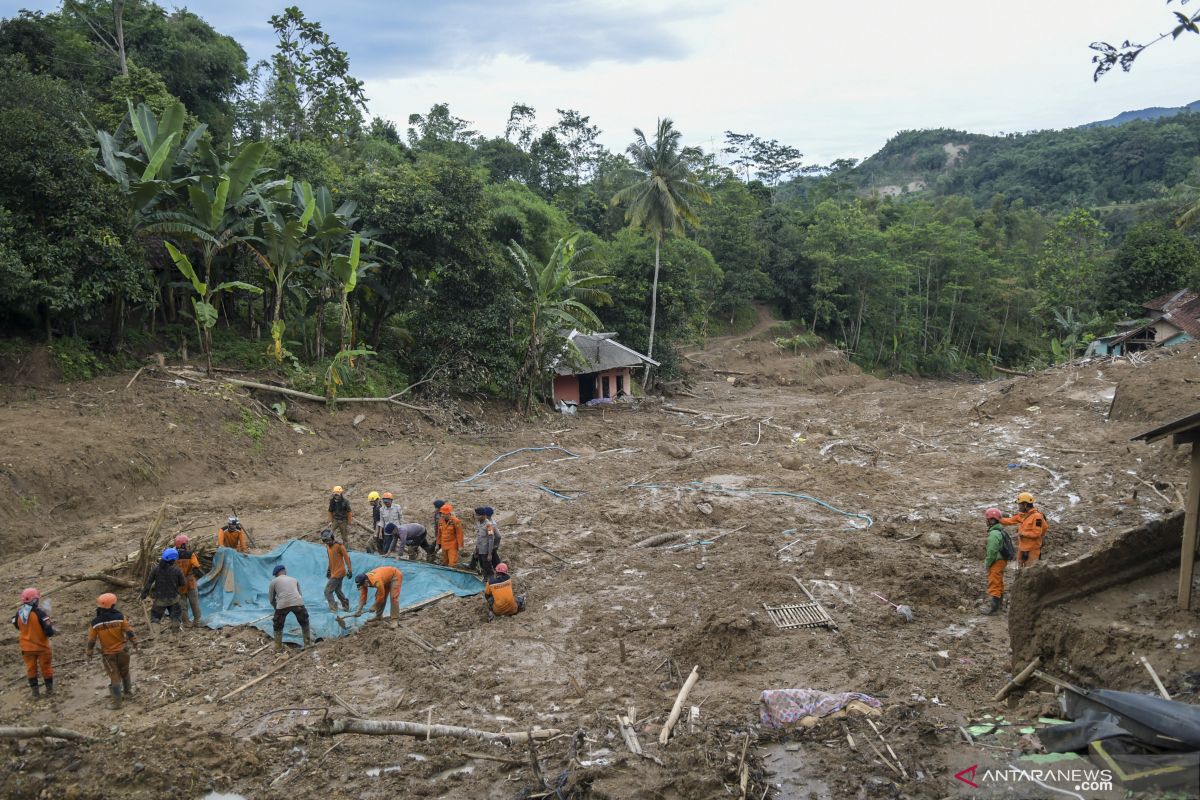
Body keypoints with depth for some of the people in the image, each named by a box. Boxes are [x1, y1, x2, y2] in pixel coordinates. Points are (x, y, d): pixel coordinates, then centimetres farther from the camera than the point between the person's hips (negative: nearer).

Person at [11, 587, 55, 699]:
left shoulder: (19, 613, -8)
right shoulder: (40, 613, -24)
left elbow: (17, 626, 13)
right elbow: (49, 631, -26)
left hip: (26, 647, 4)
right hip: (41, 646, -4)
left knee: (31, 668, 17)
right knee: (46, 668, 13)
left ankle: (35, 691, 23)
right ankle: (49, 690, 23)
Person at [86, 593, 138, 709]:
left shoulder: (95, 622, -14)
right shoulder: (119, 617, -16)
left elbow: (91, 640, -6)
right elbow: (129, 631, -9)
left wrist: (89, 653, 7)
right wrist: (134, 642, 5)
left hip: (108, 654, 0)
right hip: (122, 651, 1)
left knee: (114, 677, 7)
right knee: (124, 672, 22)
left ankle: (117, 702, 12)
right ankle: (128, 691, 39)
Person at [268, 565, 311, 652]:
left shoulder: (274, 581, 22)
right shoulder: (294, 580, 30)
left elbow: (271, 599, 24)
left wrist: (276, 608, 40)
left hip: (283, 605, -2)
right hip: (298, 602, 2)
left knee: (277, 627, 20)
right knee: (304, 623, 25)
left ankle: (278, 648, 21)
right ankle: (308, 643, 28)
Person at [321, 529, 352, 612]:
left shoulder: (339, 545, -16)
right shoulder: (328, 546, 8)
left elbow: (346, 557, -16)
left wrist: (349, 569, -19)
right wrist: (329, 569, 22)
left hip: (338, 572, -9)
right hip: (334, 572, 9)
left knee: (328, 591, -10)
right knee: (338, 591, 19)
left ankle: (333, 609, -11)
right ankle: (346, 606, 31)